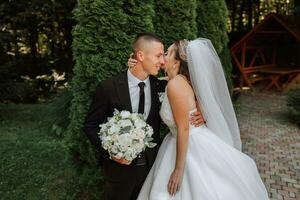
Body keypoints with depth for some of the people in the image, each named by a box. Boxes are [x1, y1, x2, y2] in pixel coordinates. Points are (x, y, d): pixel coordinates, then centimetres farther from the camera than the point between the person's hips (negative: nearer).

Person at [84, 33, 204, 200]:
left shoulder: (161, 87, -6)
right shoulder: (108, 88, -15)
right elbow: (91, 125, -6)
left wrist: (197, 115, -13)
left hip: (152, 166, 3)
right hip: (119, 167, -2)